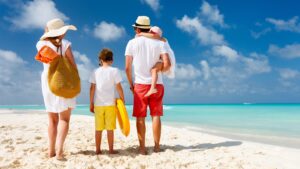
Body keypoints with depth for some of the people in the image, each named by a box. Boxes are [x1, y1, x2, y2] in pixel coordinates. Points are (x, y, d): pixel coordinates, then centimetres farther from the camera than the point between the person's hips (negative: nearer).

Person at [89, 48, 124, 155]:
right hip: (110, 103, -2)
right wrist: (122, 100, 7)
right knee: (110, 128, 3)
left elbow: (92, 88, 4)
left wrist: (91, 103, 10)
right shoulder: (114, 71, -1)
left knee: (98, 128, 8)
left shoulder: (96, 72, 6)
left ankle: (98, 149, 15)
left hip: (98, 104, 2)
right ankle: (111, 149, 9)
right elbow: (119, 87, -3)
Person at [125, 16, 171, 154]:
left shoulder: (132, 43, 2)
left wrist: (131, 84, 10)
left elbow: (127, 67, -1)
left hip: (140, 84, -1)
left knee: (140, 118, 5)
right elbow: (167, 64, -7)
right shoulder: (159, 43, 4)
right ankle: (156, 146, 11)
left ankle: (142, 148, 8)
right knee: (156, 116, 6)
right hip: (157, 84, 2)